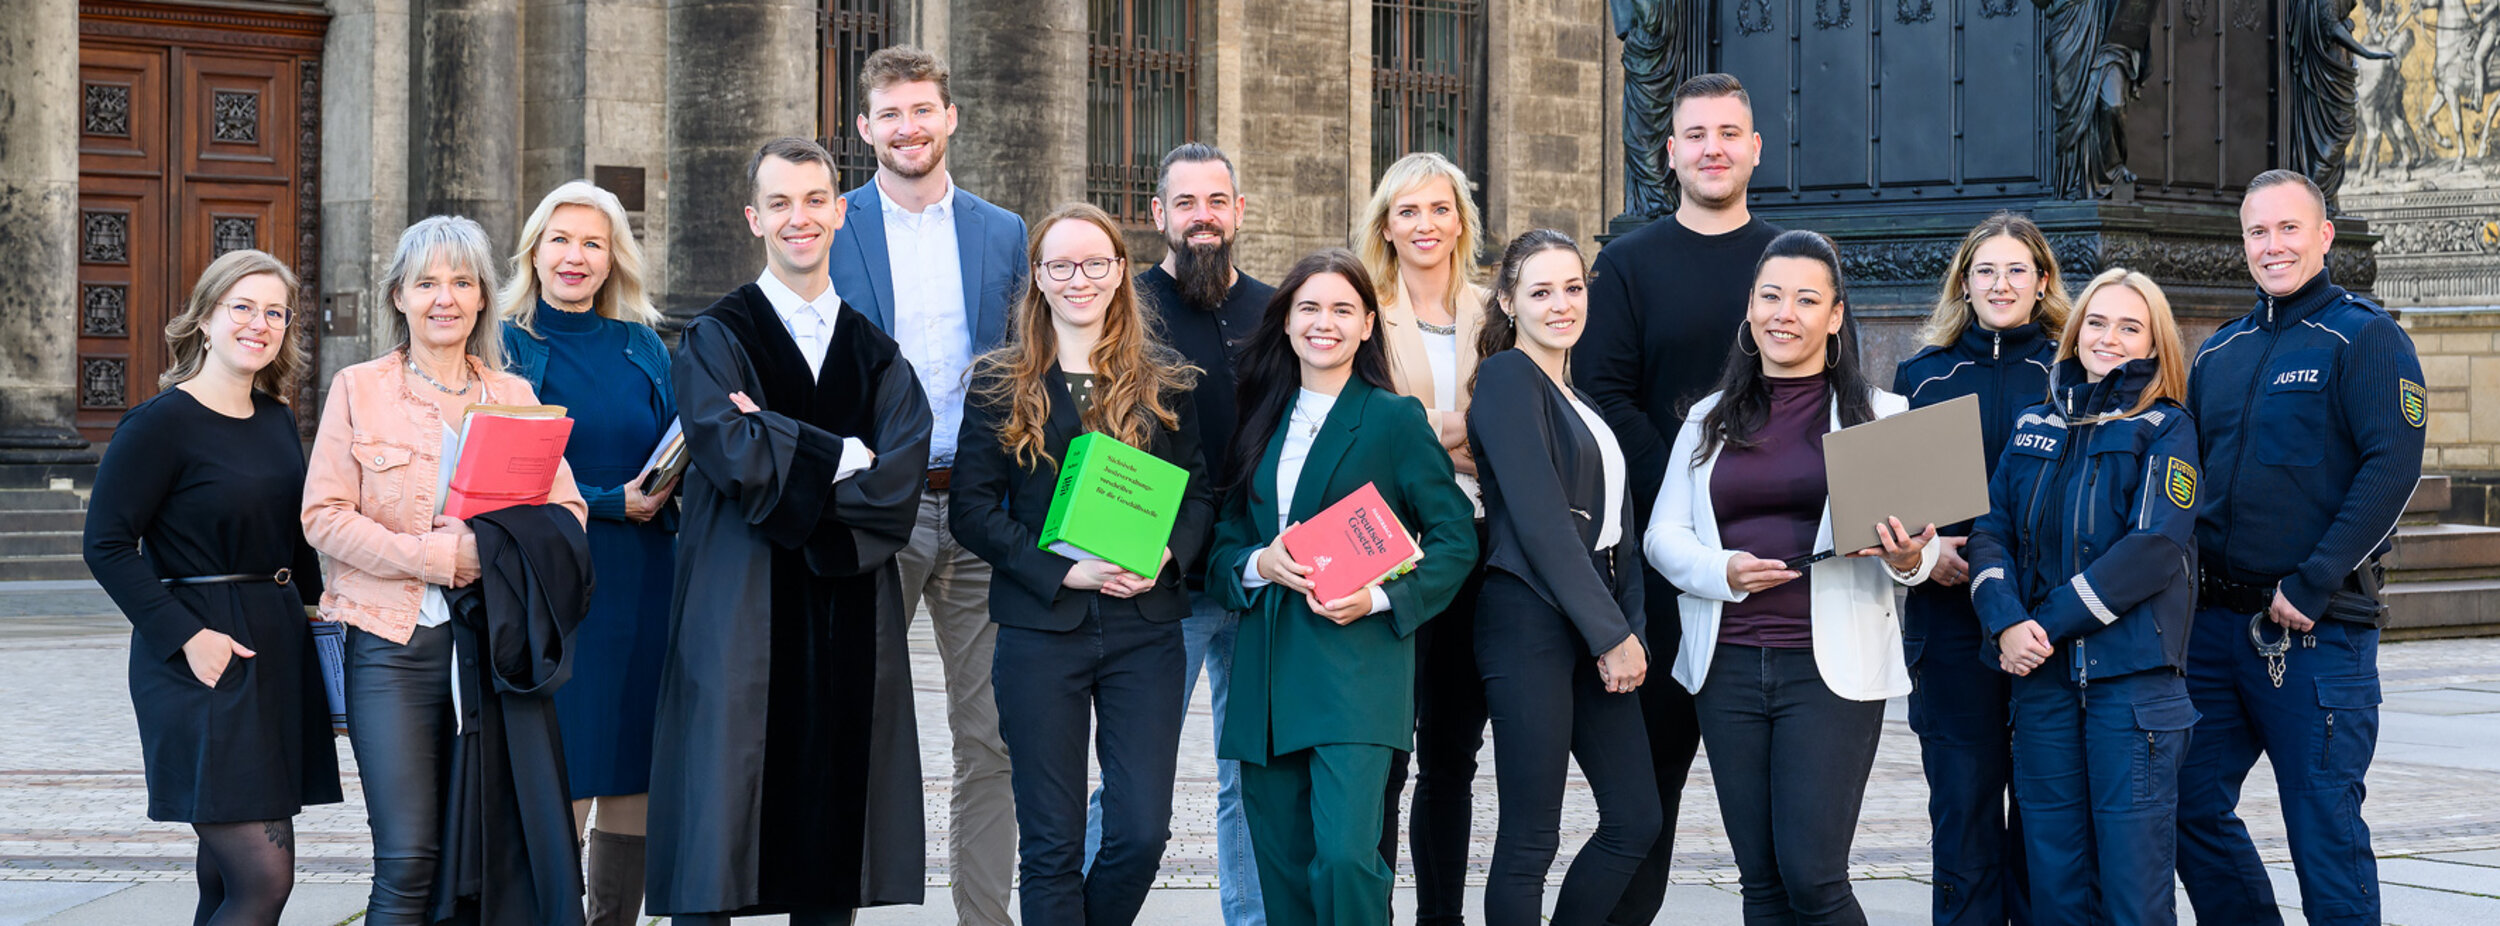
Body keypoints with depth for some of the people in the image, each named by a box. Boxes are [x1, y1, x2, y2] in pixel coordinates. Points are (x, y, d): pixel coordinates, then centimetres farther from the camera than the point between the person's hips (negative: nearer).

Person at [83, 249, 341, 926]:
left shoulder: (276, 419, 13)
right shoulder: (160, 423, -9)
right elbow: (107, 544, -12)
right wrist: (186, 636, -17)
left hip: (277, 645, 7)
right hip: (203, 662, -7)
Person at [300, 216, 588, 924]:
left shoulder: (515, 395, 12)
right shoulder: (359, 389, 5)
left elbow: (567, 513, 7)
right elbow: (324, 515, -3)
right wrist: (434, 555, -14)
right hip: (393, 642, -3)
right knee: (408, 859, -11)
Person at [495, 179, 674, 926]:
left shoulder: (643, 348, 13)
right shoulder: (507, 347, 1)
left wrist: (666, 497, -6)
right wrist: (611, 503, -12)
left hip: (641, 589, 4)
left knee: (634, 783, 3)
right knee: (557, 787, -6)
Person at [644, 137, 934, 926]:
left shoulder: (874, 351, 14)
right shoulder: (715, 339, 4)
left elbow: (903, 473, -2)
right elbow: (732, 452, -14)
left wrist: (783, 456, -11)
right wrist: (843, 456, -4)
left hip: (849, 620, 4)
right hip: (739, 616, -3)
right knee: (719, 835, -5)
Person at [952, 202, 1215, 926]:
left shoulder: (1166, 383, 10)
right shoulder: (1000, 384, 4)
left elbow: (1200, 492, 12)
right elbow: (972, 508, 0)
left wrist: (1165, 554, -10)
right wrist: (1060, 571, -13)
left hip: (1144, 629, 2)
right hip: (1039, 631, -1)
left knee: (1142, 832, -3)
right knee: (1052, 841, 1)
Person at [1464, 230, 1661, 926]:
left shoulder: (1578, 396, 19)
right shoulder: (1509, 377, -6)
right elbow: (1539, 518, -14)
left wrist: (1633, 628, 4)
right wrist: (1610, 633, -13)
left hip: (1596, 626, 8)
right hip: (1529, 621, -8)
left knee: (1635, 819, 7)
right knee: (1530, 839, -4)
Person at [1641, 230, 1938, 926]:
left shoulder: (1877, 415, 5)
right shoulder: (1711, 419, 13)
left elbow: (1917, 544, 5)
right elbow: (1662, 535, 10)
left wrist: (1908, 560, -19)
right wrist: (1722, 571, -10)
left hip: (1831, 667, -3)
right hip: (1728, 665, 3)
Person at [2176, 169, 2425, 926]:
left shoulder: (2366, 338, -4)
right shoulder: (2219, 352, 15)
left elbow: (2392, 470, -14)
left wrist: (2311, 587, -19)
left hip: (2318, 629, -6)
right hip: (2215, 621, 7)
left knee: (2324, 827, -2)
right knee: (2191, 806, 9)